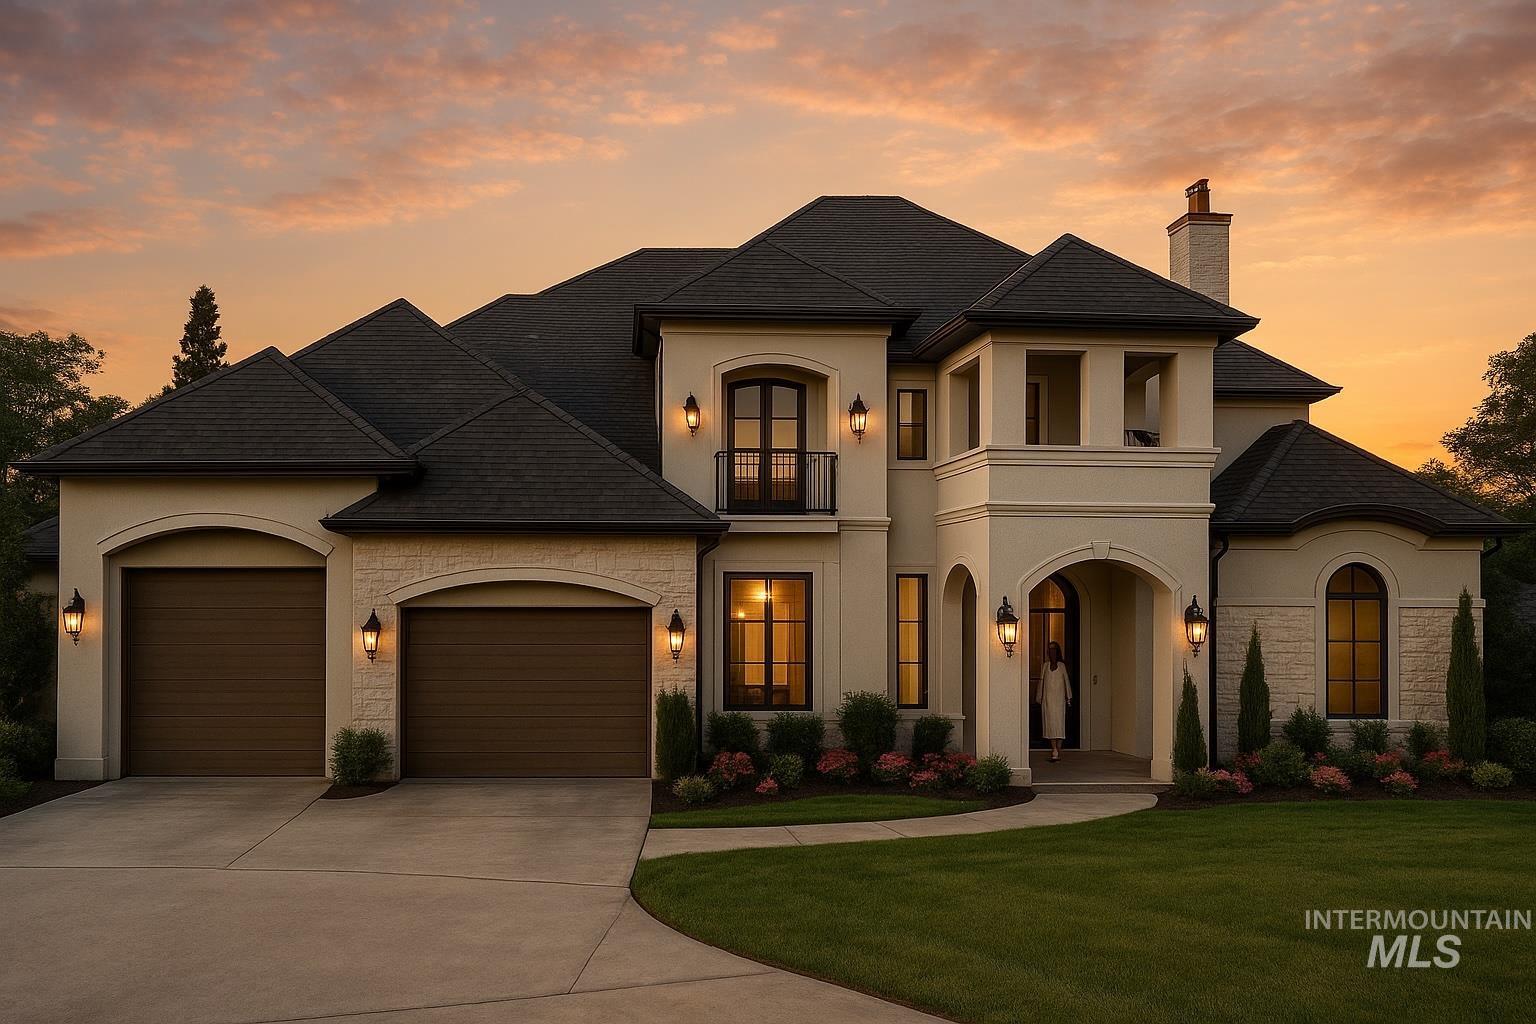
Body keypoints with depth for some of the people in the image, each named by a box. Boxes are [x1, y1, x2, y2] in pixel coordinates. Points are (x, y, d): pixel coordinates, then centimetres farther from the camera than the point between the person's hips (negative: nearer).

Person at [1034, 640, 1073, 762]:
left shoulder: (1062, 665, 8)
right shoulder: (1045, 666, 11)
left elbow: (1066, 681, 8)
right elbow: (1041, 682, 12)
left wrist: (1068, 698, 3)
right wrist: (1039, 698, 10)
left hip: (1059, 698, -1)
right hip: (1047, 698, 1)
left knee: (1059, 722, -5)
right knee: (1050, 723, -6)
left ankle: (1058, 750, -2)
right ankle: (1054, 750, -6)